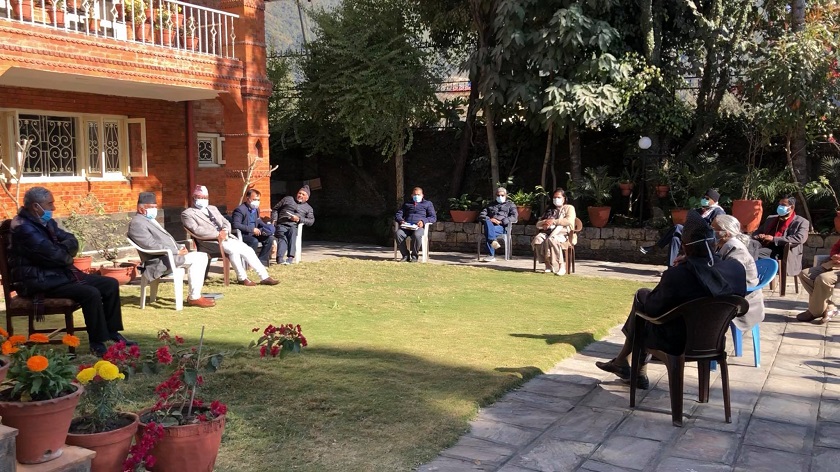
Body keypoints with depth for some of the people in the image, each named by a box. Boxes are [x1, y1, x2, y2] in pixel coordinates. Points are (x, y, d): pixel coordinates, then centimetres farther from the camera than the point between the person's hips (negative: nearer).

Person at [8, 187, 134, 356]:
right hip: (40, 280, -10)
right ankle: (97, 344, -17)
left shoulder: (45, 222, 13)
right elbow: (55, 256, -23)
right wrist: (67, 254, -1)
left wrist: (62, 250, -11)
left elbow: (72, 241, 11)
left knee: (110, 284, 1)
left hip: (60, 273, 10)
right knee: (91, 293, -29)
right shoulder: (24, 228, -18)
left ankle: (112, 331, 10)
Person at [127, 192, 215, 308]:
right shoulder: (137, 223, -12)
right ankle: (194, 298, -17)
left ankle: (195, 295, -1)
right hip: (160, 262, -10)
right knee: (196, 259, -22)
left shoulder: (150, 220, 20)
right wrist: (177, 251, -19)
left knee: (202, 256, 1)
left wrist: (180, 248, 4)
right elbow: (152, 246, -21)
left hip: (170, 255, 10)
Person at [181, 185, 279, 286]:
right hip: (210, 241, -7)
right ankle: (242, 278, -19)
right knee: (233, 249, -32)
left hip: (225, 236, 7)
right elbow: (196, 230, -13)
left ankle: (264, 277, -8)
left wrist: (225, 231, -5)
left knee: (248, 250, -10)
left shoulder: (213, 208, 23)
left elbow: (226, 222, 19)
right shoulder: (187, 213, 2)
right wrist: (217, 234, -19)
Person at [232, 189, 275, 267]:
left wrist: (267, 227, 5)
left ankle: (261, 260, -3)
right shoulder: (240, 210, -16)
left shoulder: (256, 209, 10)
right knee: (254, 241, -35)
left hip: (253, 234, 8)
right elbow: (236, 225, -27)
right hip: (242, 235, -8)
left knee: (270, 238, -9)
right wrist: (252, 229, -28)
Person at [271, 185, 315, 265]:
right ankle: (280, 258, -54)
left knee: (292, 231, -38)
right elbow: (276, 209, 26)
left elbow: (311, 221, 10)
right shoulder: (288, 199, 24)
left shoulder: (308, 208, 23)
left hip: (294, 227, 0)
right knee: (282, 237, -33)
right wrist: (274, 219, 9)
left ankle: (290, 257, -48)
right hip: (282, 225, 0)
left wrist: (299, 219, -4)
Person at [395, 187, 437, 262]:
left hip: (419, 226, -3)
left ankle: (414, 256, -21)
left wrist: (423, 221, -9)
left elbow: (433, 217, 11)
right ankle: (405, 255, -22)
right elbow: (398, 214, 23)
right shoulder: (407, 204, 32)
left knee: (417, 235, -39)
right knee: (398, 233, -33)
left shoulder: (427, 203, 24)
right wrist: (401, 220, -2)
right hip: (406, 226, 3)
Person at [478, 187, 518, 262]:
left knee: (488, 231, -36)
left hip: (502, 227, -3)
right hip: (490, 225, 3)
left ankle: (491, 255, -45)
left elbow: (514, 216, 6)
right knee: (487, 222, -36)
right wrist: (489, 219, -3)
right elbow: (481, 216, 21)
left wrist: (501, 221, -9)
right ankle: (493, 241, -53)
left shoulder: (510, 204, 25)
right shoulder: (491, 205, 34)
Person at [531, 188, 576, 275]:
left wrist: (554, 221, -12)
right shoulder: (550, 210, 29)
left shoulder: (569, 208, 14)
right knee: (537, 239, -30)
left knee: (551, 239, -39)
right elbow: (538, 224, 22)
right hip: (548, 232, 5)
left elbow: (569, 221, -7)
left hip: (563, 233, -5)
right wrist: (545, 222, -2)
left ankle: (561, 266, -36)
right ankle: (547, 264, -27)